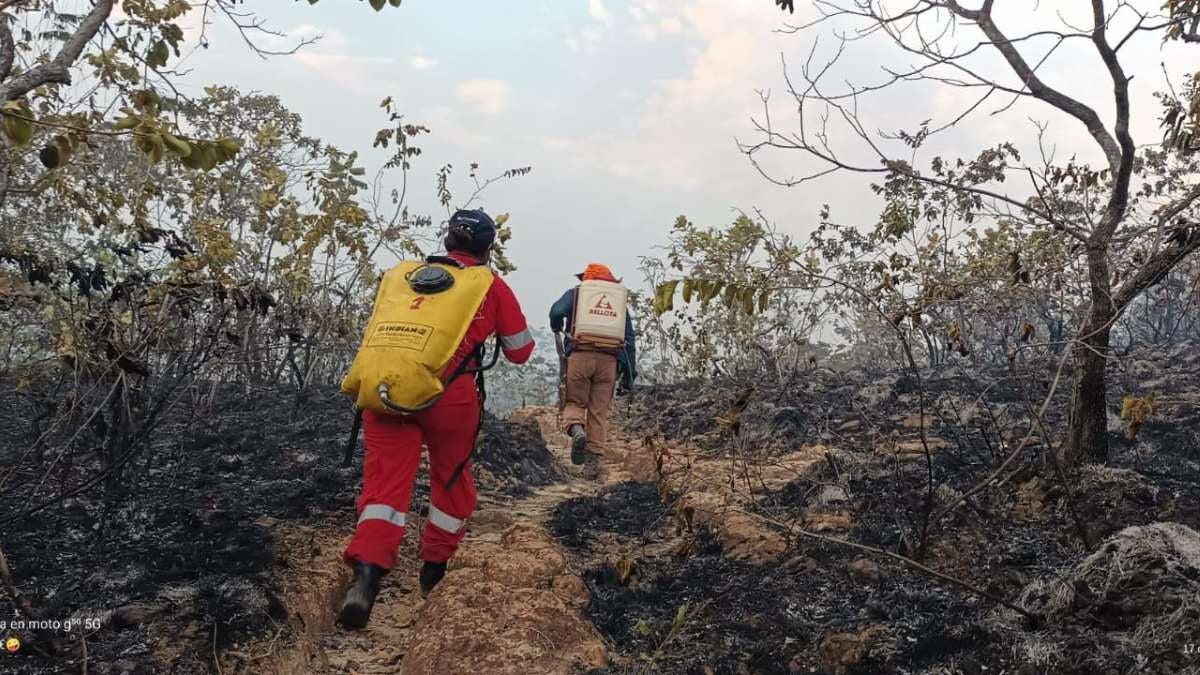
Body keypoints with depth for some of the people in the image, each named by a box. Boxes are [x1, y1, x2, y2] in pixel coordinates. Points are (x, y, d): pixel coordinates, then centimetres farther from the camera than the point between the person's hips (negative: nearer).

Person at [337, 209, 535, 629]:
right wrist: (495, 325, 37)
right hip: (446, 393, -2)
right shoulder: (490, 284, 11)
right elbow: (520, 352, 19)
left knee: (386, 480, 5)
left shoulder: (400, 273, 21)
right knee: (451, 479, 18)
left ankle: (366, 574, -12)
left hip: (379, 386, 3)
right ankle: (435, 571, 31)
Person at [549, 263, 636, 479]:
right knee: (599, 411, 7)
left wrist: (556, 329, 19)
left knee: (574, 403, 11)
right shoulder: (620, 300, 23)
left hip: (580, 355, -2)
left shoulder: (576, 293, 17)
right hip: (609, 359, 2)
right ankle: (593, 461, 2)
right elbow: (629, 341, 17)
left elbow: (557, 312, -4)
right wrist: (629, 375, 17)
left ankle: (576, 430, -19)